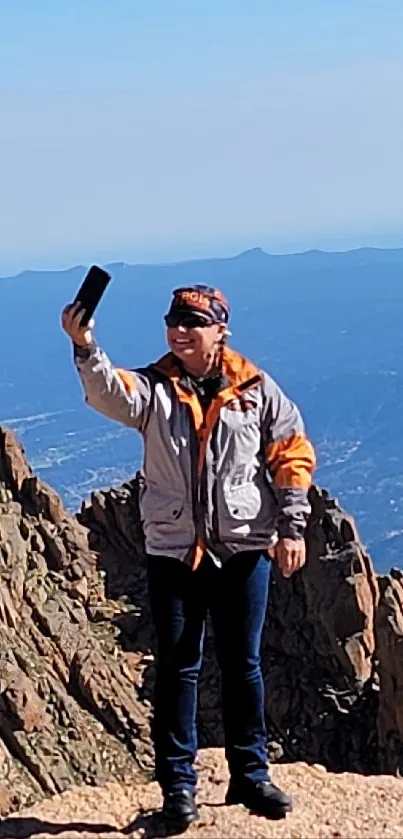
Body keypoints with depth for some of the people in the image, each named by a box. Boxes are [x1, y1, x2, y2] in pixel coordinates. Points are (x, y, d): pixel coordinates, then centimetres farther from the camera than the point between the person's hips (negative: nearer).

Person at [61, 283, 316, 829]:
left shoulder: (256, 390, 2)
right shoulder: (153, 388, 0)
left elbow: (293, 454, 5)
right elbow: (110, 395, -22)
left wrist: (291, 528, -1)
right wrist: (85, 348, -41)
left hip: (245, 549, 0)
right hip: (173, 552, 0)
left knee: (243, 665, 10)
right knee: (177, 668, 4)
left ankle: (250, 774, 23)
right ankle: (178, 784, 12)